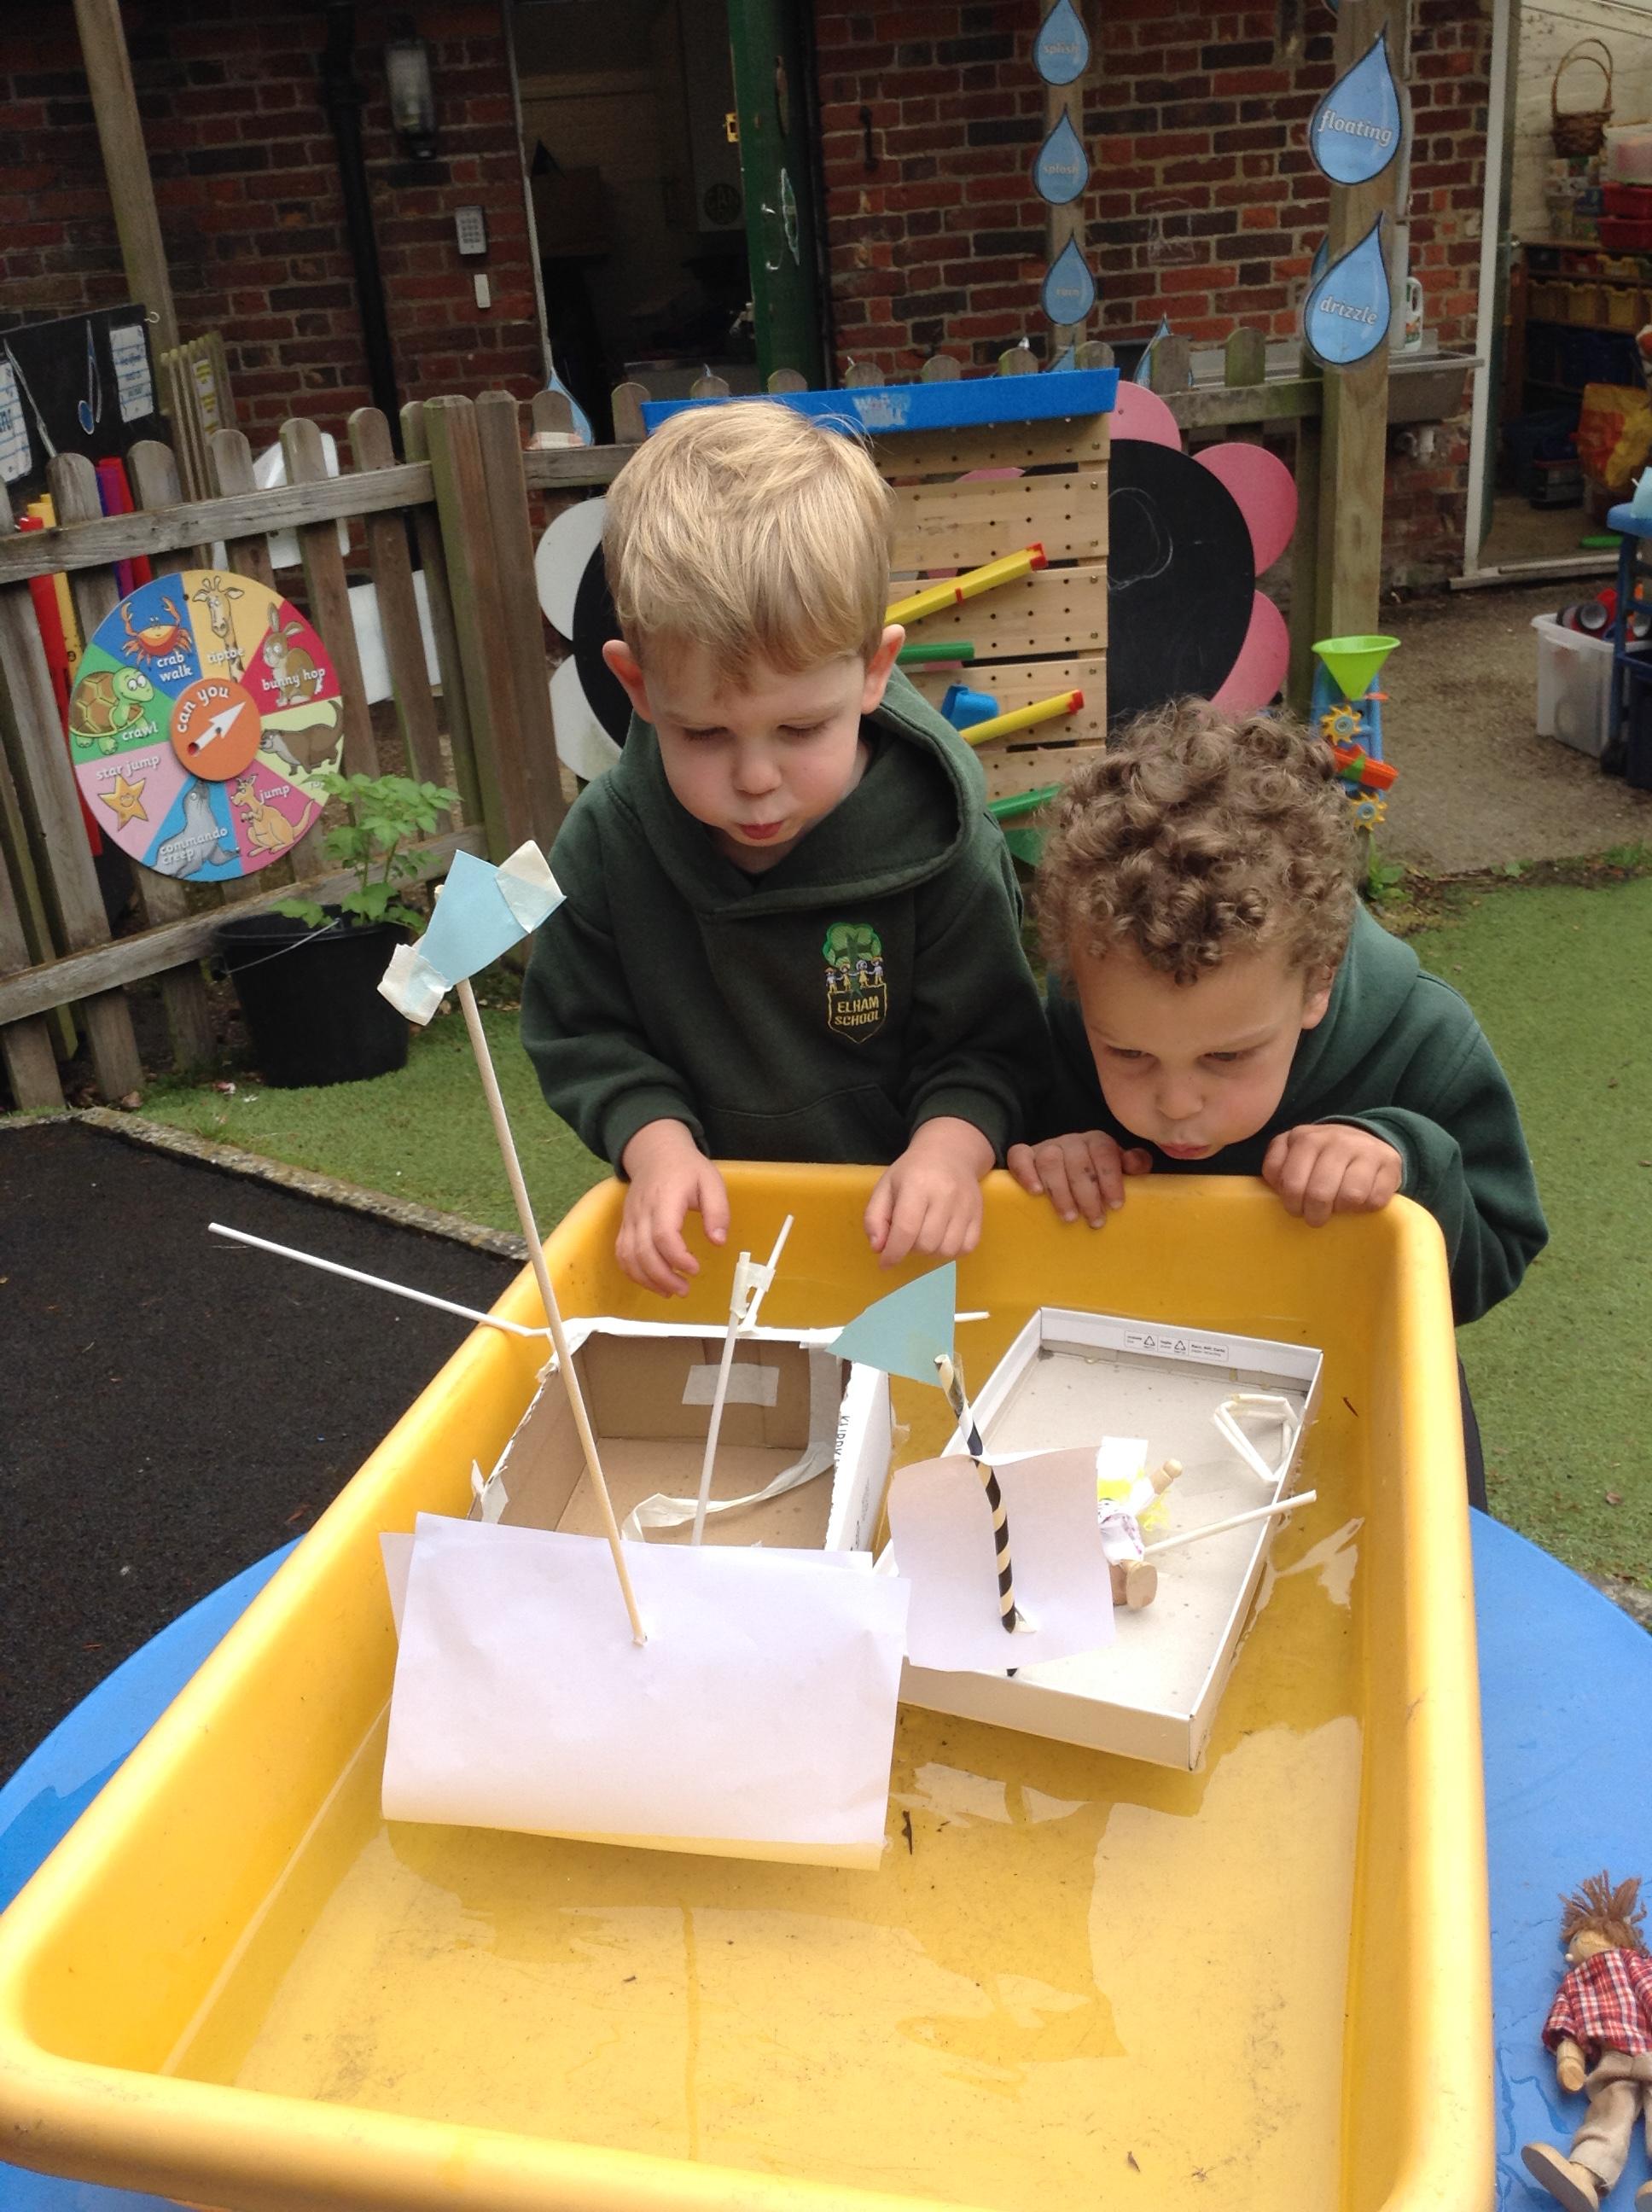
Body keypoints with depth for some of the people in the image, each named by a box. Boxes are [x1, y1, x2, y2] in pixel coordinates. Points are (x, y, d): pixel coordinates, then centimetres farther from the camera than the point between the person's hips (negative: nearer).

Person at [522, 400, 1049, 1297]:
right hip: (706, 1225, 2)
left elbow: (988, 1046, -6)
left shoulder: (938, 842, -15)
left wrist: (949, 1147, -25)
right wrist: (655, 1141, -15)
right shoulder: (605, 842, -9)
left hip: (901, 1228, -1)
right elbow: (581, 1035, 2)